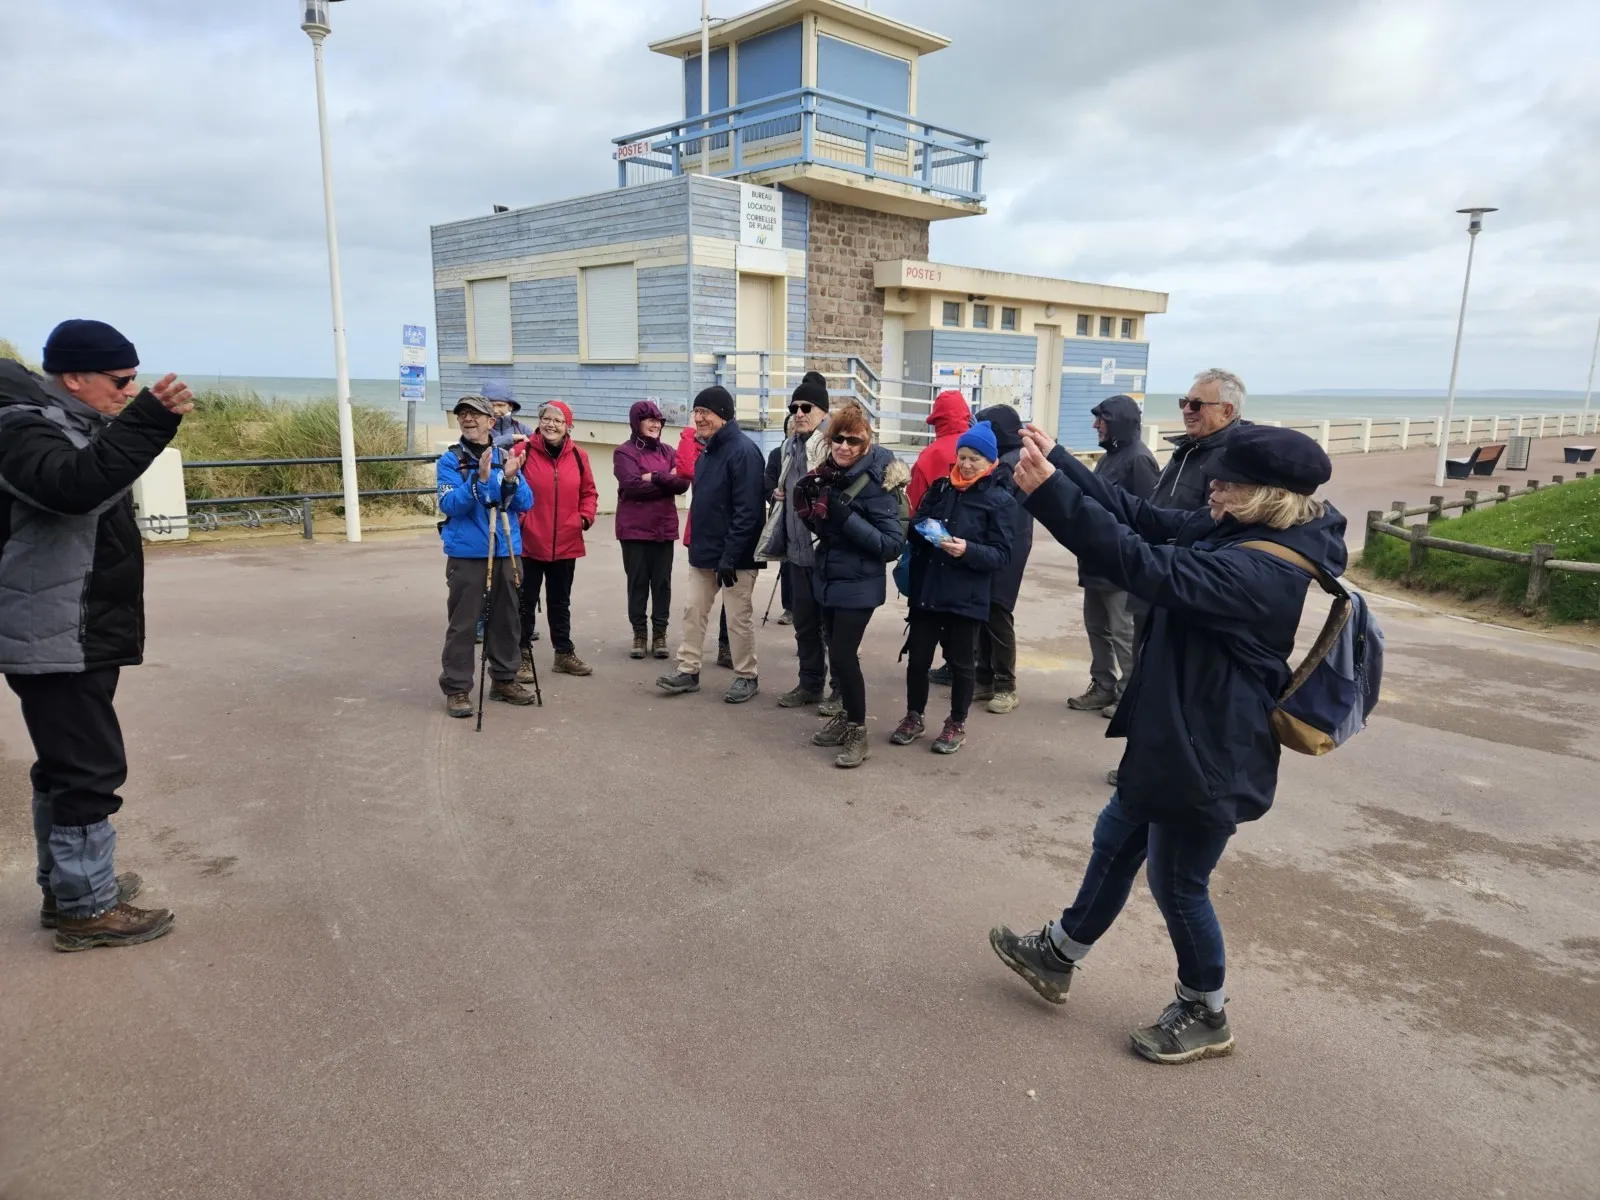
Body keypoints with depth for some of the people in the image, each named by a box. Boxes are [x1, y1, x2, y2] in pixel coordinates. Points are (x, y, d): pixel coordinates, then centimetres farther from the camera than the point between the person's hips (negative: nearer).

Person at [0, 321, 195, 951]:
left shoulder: (72, 424, 16)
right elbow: (75, 484, -36)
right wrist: (147, 419, -40)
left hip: (80, 637, 11)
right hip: (55, 641, -10)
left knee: (65, 768, 18)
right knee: (90, 769, -5)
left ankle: (64, 885, 31)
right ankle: (87, 909, 5)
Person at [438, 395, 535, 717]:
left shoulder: (507, 457, 6)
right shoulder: (450, 460, -3)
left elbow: (526, 503, 1)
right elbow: (450, 504, -15)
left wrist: (511, 478, -17)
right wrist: (480, 479, -26)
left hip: (506, 551, 4)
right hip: (467, 553, -4)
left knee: (505, 618, 12)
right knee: (462, 622, -2)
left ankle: (504, 680, 25)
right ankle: (456, 688, 5)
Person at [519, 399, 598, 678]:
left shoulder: (578, 457, 4)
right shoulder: (524, 452, -7)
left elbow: (589, 492, 12)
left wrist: (585, 516, -2)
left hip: (566, 543, 4)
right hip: (529, 542, -4)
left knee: (560, 601, 16)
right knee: (526, 601, 5)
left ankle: (565, 653, 27)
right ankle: (523, 656, 16)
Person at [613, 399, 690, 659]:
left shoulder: (668, 452, 11)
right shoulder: (624, 452, -2)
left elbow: (683, 482, -2)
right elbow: (632, 485, -17)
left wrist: (655, 477, -14)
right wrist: (666, 481, -9)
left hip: (664, 528, 3)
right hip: (634, 528, -3)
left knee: (662, 582, 6)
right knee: (637, 581, 4)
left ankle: (660, 634, 14)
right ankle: (639, 634, 13)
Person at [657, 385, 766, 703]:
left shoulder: (743, 451, -17)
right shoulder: (708, 450, 12)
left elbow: (747, 511, -23)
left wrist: (730, 556, -24)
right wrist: (697, 543, 14)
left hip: (735, 555, -9)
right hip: (704, 551, 9)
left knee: (738, 618, 3)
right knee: (693, 611, 11)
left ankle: (746, 677, 17)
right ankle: (688, 670, 21)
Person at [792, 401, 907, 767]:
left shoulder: (875, 484, -17)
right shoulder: (827, 475, 2)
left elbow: (893, 543, -22)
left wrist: (847, 517, -29)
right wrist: (806, 503, -5)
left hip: (858, 586, -7)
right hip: (827, 579, 7)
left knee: (842, 655, -9)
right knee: (837, 653, 15)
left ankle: (858, 734, 6)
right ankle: (847, 717, 32)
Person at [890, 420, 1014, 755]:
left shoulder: (999, 500, -4)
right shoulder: (940, 487, 8)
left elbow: (1001, 555, -9)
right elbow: (915, 527, 12)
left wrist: (968, 550, -24)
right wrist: (923, 529, -9)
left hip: (967, 598, -3)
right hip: (926, 591, 4)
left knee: (960, 663, 9)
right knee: (918, 657, 9)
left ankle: (956, 724, 26)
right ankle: (913, 716, 28)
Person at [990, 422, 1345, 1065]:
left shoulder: (1262, 572, -29)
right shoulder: (1237, 533, 1)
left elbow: (1146, 566, -37)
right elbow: (1144, 516, 1)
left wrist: (1048, 493, -40)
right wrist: (1057, 462, -7)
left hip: (1209, 758, -10)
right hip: (1176, 738, 10)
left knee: (1177, 883, 10)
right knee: (1116, 843, 22)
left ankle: (1206, 1016, 34)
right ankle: (1056, 956, 42)